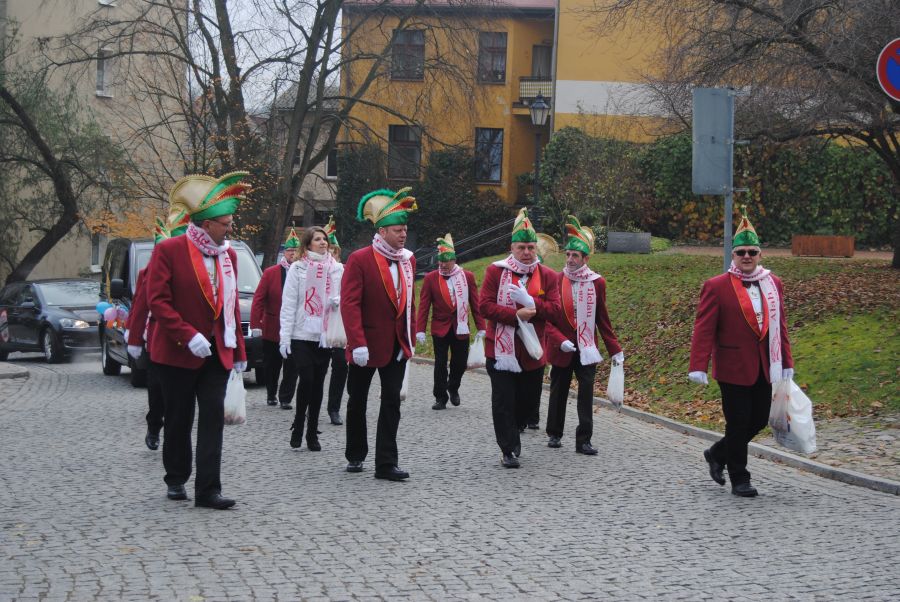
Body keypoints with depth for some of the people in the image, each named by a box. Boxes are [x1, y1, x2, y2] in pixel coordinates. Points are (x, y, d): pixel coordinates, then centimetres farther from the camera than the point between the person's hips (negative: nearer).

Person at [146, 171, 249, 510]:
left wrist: (239, 351, 11)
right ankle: (176, 480, 27)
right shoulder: (169, 251, -10)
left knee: (213, 417, -4)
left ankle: (208, 490, -3)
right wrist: (189, 336, -23)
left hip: (217, 352, 4)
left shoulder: (228, 254, 8)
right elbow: (157, 300, -14)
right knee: (179, 418, 9)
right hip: (178, 352, -4)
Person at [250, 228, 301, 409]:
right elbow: (259, 299, -4)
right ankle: (271, 395, 31)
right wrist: (256, 325, -12)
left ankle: (285, 398, 10)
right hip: (272, 329, 0)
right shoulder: (270, 273, -1)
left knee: (291, 367, 1)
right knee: (271, 366, 13)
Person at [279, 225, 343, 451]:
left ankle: (312, 433, 14)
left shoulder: (337, 269, 8)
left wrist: (338, 301, -12)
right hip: (301, 334, -3)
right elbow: (288, 303, -2)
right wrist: (285, 336, -7)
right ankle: (298, 427, 9)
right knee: (306, 380, -10)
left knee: (318, 384, 6)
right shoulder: (297, 268, 1)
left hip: (325, 336, 3)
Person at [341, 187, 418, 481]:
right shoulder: (359, 259, -12)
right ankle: (355, 455, 28)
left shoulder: (408, 260, 6)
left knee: (392, 402, 0)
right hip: (367, 344, -4)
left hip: (397, 344, 4)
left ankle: (386, 464, 2)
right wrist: (357, 344, -22)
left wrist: (410, 338, 9)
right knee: (358, 401, 11)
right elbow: (350, 304, -17)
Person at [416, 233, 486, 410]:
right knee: (440, 364, 0)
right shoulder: (430, 278, -3)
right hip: (440, 328, -1)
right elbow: (423, 306, -4)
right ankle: (441, 398, 12)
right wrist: (420, 330, -10)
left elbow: (475, 304, 1)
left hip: (460, 328, 1)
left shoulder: (467, 277, 0)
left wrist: (480, 327, -2)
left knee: (460, 362, 9)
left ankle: (453, 388, 36)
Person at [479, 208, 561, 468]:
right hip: (501, 348, -3)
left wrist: (530, 302, -22)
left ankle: (511, 433, 38)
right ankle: (509, 449, 5)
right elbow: (485, 305, -10)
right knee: (504, 402, -4)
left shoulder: (547, 275, 4)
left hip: (533, 352, 3)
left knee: (529, 400, 12)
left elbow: (555, 309, -5)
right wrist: (515, 315, -22)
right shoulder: (495, 271, -3)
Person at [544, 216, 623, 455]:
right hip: (561, 350, 0)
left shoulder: (597, 283, 0)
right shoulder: (555, 281, -5)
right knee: (558, 392, 12)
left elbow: (602, 319, 6)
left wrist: (615, 350, 3)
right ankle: (554, 434, 28)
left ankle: (583, 440, 2)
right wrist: (560, 341, -19)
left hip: (587, 350, 0)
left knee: (586, 394, -3)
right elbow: (547, 318, -5)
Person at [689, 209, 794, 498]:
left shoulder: (773, 284, 8)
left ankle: (717, 454, 33)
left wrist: (786, 363, 9)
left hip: (764, 368, 5)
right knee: (738, 423, 0)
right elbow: (704, 329, -11)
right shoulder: (716, 286, -7)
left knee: (759, 420, 10)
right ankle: (739, 479, 15)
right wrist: (698, 366, -18)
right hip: (734, 368, -5)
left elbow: (779, 325, 12)